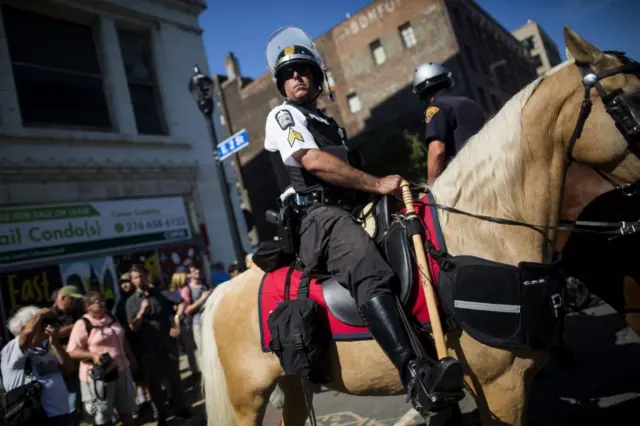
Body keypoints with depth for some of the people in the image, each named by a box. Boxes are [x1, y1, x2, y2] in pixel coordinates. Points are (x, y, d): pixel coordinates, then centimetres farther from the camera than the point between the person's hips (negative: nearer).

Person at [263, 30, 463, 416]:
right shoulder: (282, 116, 7)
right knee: (371, 273, -35)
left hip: (350, 214, 9)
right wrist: (378, 184, -13)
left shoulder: (332, 126, 31)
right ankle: (416, 374, -46)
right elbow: (314, 162, -11)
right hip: (317, 217, -9)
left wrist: (387, 191, 13)